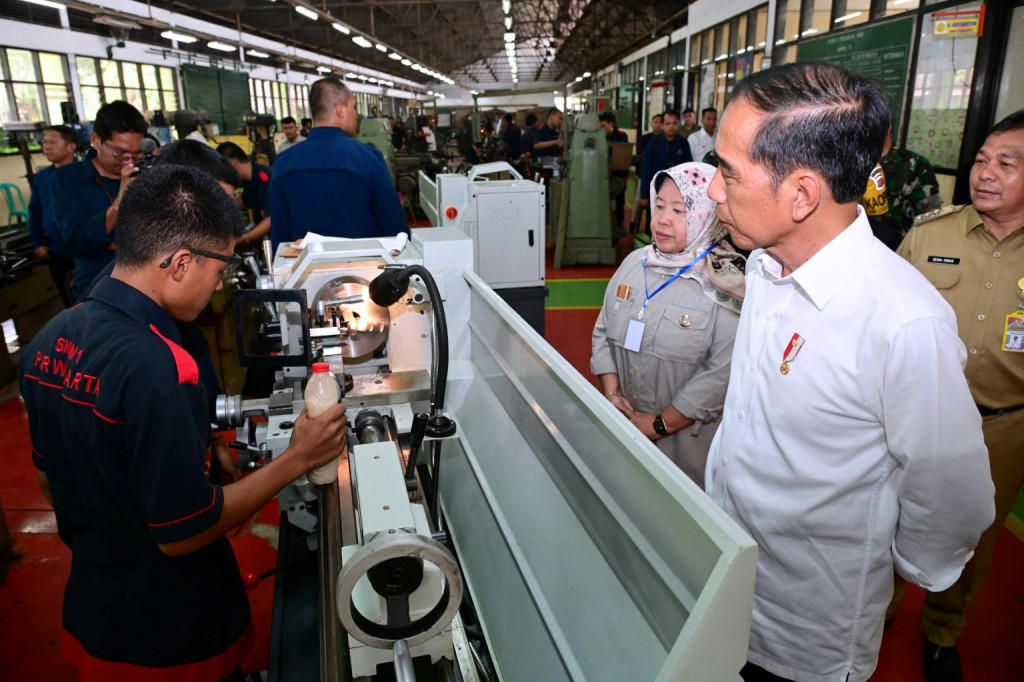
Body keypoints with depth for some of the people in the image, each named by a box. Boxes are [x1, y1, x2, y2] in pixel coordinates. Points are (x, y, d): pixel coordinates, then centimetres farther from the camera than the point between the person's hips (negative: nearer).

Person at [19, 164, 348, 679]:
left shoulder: (49, 339, -5)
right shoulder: (156, 368, -32)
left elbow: (50, 479, 7)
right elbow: (182, 533, -26)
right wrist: (296, 460, -19)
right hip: (171, 638, -7)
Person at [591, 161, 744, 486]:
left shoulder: (725, 289, -15)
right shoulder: (634, 263, 2)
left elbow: (721, 375, -21)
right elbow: (603, 333, 6)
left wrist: (660, 424, -17)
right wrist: (611, 394, -5)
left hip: (684, 439, -4)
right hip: (622, 428, 5)